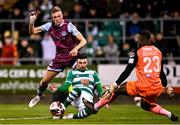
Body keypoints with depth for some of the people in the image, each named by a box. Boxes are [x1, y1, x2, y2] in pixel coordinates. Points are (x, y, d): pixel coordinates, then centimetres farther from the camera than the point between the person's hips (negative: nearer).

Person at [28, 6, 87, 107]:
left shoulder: (69, 26, -17)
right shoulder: (50, 26, -4)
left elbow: (83, 41, -19)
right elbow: (32, 32, 5)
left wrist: (76, 49, -38)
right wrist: (31, 22, -15)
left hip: (72, 56, -4)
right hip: (59, 57, 4)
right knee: (45, 80, 8)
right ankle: (39, 96, 37)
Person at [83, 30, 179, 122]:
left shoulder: (137, 53, -5)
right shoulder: (158, 51, 11)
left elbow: (127, 71, -8)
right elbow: (161, 72, 18)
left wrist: (115, 84, -4)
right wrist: (166, 87, 30)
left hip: (143, 88, -6)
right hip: (157, 89, 6)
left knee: (117, 89, 10)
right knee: (146, 105, 33)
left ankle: (95, 107, 16)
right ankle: (170, 115, 21)